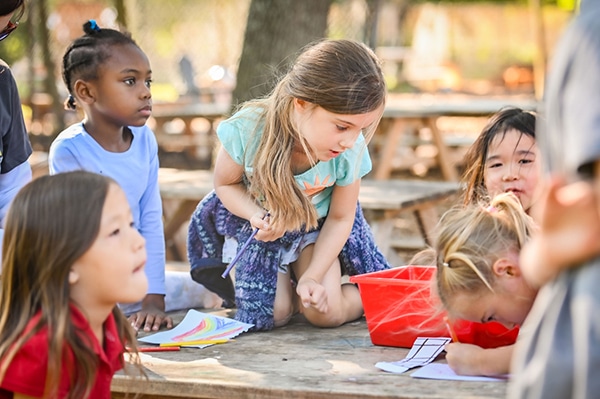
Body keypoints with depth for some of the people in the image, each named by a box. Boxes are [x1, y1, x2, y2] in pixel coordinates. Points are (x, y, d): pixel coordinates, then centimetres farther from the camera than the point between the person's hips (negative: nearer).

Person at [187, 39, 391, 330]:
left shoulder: (351, 150, -29)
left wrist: (312, 277, -19)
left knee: (326, 314, -14)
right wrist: (256, 215, -32)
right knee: (272, 315, -11)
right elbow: (225, 183, -13)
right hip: (257, 220, 0)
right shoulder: (249, 129, -34)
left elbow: (340, 218, -13)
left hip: (317, 226, 0)